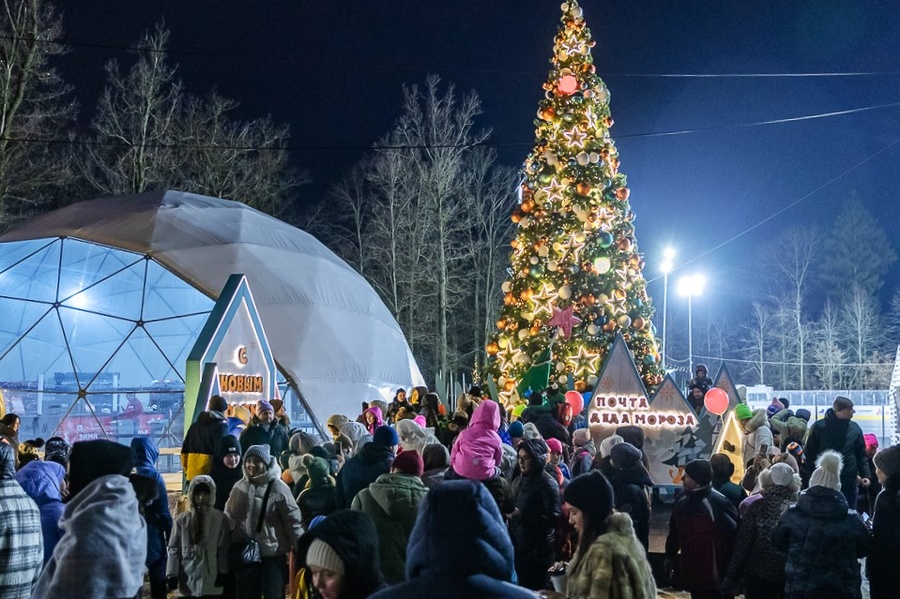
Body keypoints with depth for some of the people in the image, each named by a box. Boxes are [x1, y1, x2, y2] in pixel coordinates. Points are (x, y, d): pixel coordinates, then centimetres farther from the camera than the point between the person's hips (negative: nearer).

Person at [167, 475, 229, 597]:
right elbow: (174, 548, 1)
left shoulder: (219, 518, 0)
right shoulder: (182, 520, 0)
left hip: (210, 581, 0)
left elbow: (223, 548, 2)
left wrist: (222, 573, -2)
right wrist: (172, 574, -4)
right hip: (187, 579, 0)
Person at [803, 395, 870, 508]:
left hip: (849, 483, 3)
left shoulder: (855, 428, 3)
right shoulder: (819, 427, -6)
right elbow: (809, 454, -2)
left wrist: (866, 475, -1)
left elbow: (861, 455, 9)